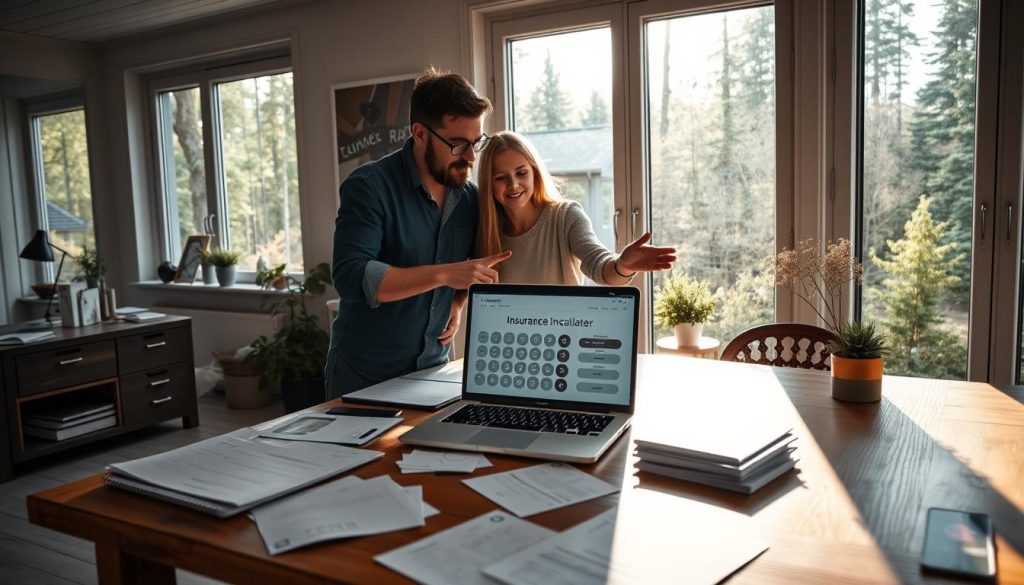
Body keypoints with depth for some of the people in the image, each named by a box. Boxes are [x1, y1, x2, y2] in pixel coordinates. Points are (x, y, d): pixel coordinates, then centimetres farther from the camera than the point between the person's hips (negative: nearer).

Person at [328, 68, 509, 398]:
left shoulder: (470, 197, 0)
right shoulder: (369, 187, -17)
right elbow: (350, 277, -28)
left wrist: (456, 305, -1)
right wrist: (444, 274, -34)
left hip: (433, 369, 5)